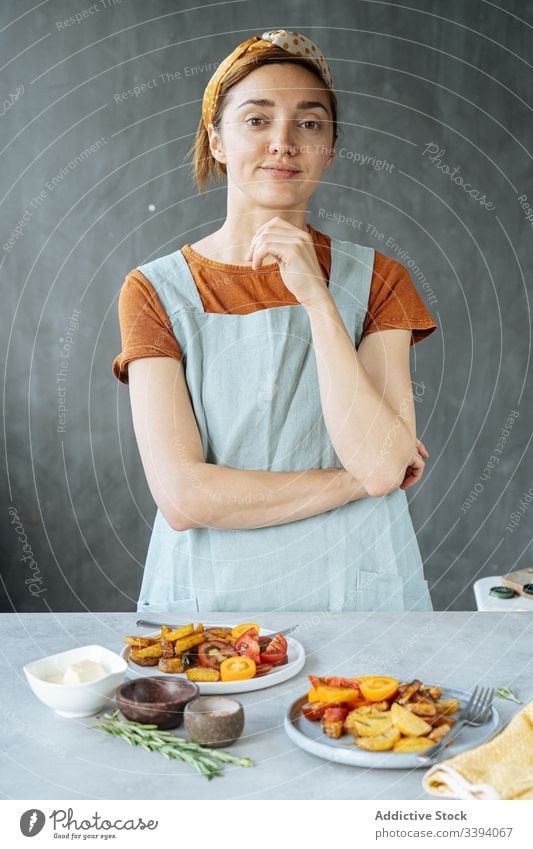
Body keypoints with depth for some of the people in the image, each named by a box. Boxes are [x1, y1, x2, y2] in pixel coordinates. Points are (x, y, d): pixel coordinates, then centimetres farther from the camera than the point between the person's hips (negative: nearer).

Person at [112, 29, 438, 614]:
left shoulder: (376, 280, -2)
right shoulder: (155, 292, -7)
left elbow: (380, 465, -16)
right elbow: (182, 497, -16)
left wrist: (316, 297, -20)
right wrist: (354, 479, -13)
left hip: (359, 589, 1)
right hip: (208, 594, -1)